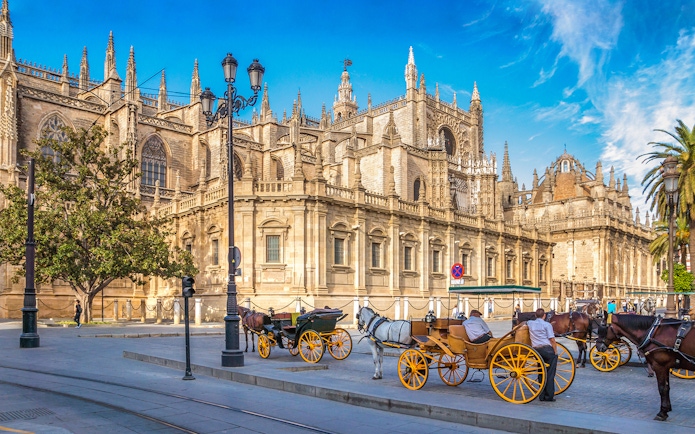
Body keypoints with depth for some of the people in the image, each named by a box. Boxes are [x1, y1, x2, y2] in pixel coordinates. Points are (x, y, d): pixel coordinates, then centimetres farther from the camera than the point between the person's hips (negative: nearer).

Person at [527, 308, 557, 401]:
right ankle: (549, 395, 1)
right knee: (550, 374, 2)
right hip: (548, 350, -4)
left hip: (536, 350, 4)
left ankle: (542, 395, 12)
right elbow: (552, 340, -6)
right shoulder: (547, 325, -2)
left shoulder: (530, 323, 10)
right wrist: (555, 352, -1)